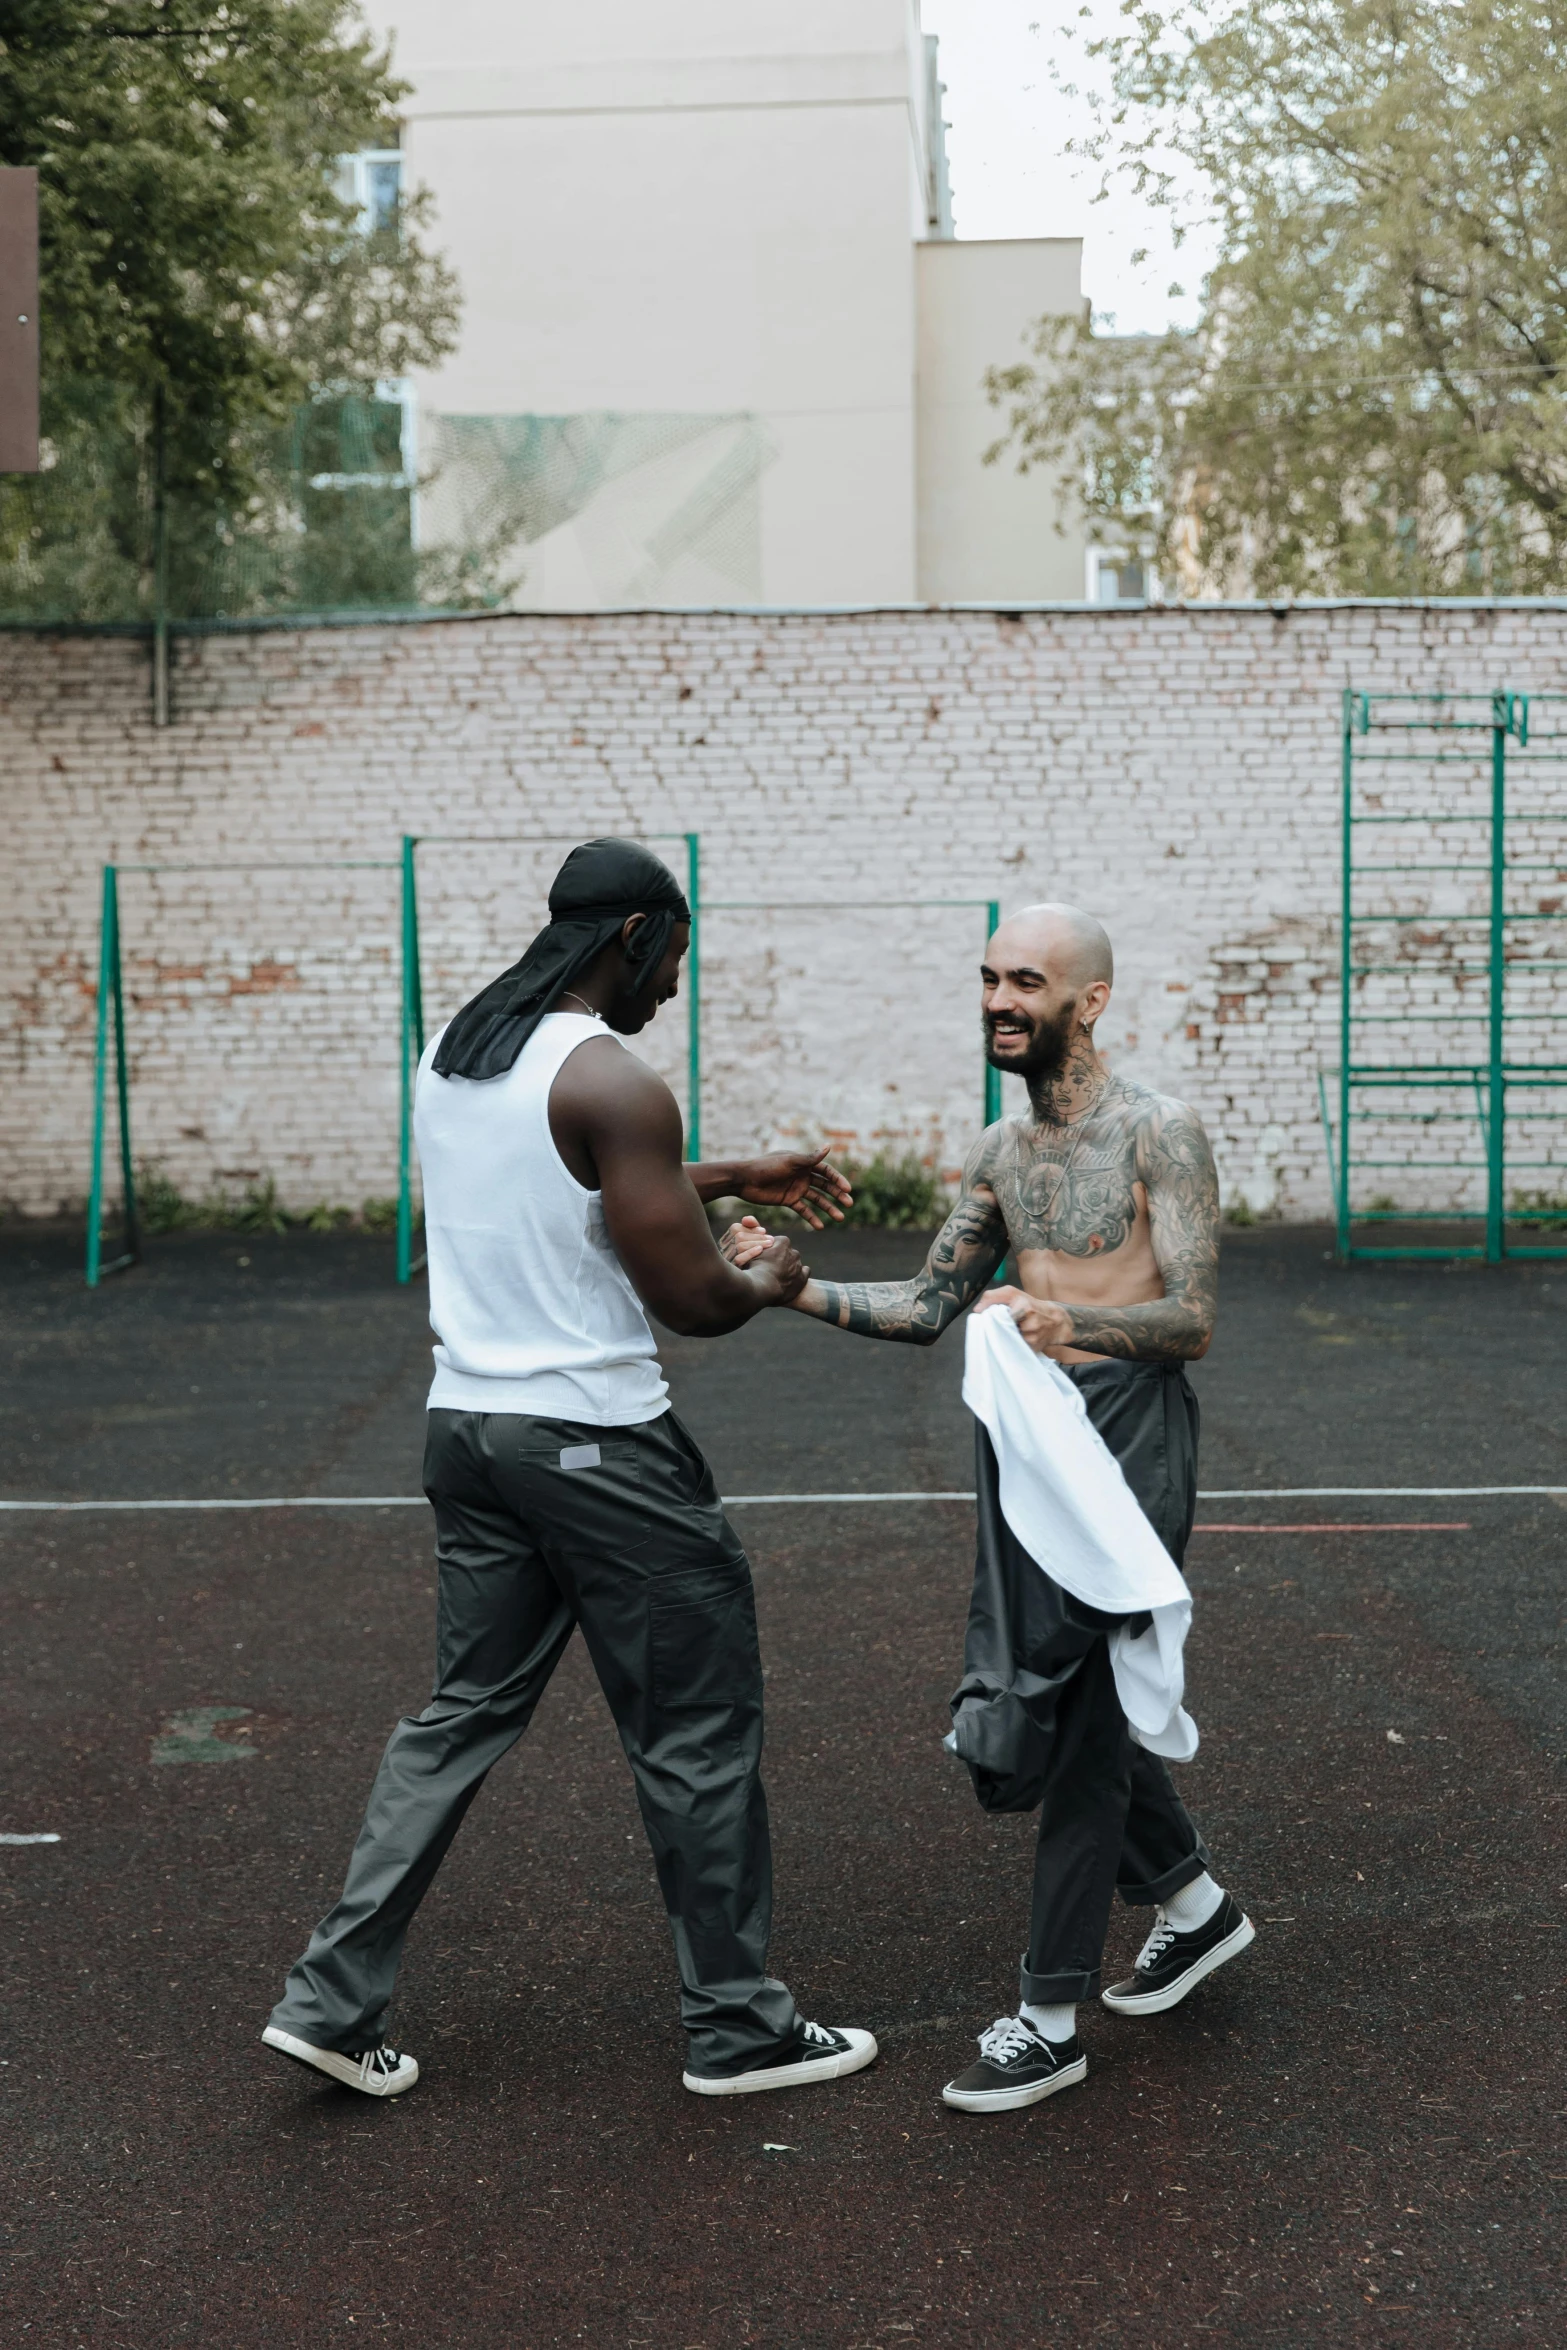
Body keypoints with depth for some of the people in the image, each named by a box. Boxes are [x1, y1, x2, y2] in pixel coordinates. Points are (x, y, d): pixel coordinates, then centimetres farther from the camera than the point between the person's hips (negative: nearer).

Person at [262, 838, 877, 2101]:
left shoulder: (454, 1054, 9)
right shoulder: (615, 1084, -17)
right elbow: (692, 1298, -16)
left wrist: (740, 1177, 27)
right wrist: (771, 1279, 6)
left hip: (470, 1424, 8)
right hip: (596, 1442, -8)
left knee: (465, 1712, 17)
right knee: (697, 1733, 6)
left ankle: (336, 1999, 16)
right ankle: (738, 2028, 19)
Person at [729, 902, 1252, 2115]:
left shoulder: (1158, 1133, -10)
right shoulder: (1000, 1150, 12)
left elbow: (1194, 1320, -14)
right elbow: (926, 1309, 14)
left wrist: (1073, 1320, -33)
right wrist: (799, 1288, -2)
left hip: (1127, 1435, -8)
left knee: (1078, 1718, -6)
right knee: (1029, 1694, 13)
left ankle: (1051, 2020, 5)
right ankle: (1192, 1900, 35)